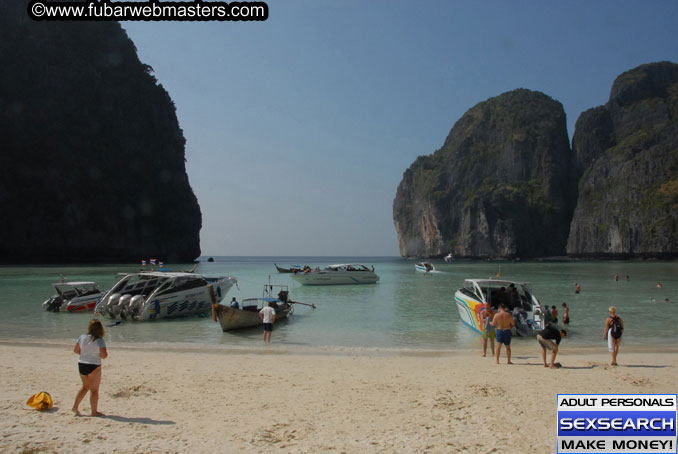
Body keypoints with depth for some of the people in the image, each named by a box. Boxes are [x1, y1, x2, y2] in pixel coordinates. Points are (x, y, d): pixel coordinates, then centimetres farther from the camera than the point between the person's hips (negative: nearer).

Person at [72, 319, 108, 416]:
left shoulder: (82, 337, -2)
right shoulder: (99, 340, -16)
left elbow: (75, 350, 9)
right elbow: (104, 355, -16)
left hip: (81, 365, 6)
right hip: (93, 366, -6)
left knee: (85, 387, 24)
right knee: (94, 389, 6)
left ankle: (75, 407, 24)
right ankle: (94, 411, 13)